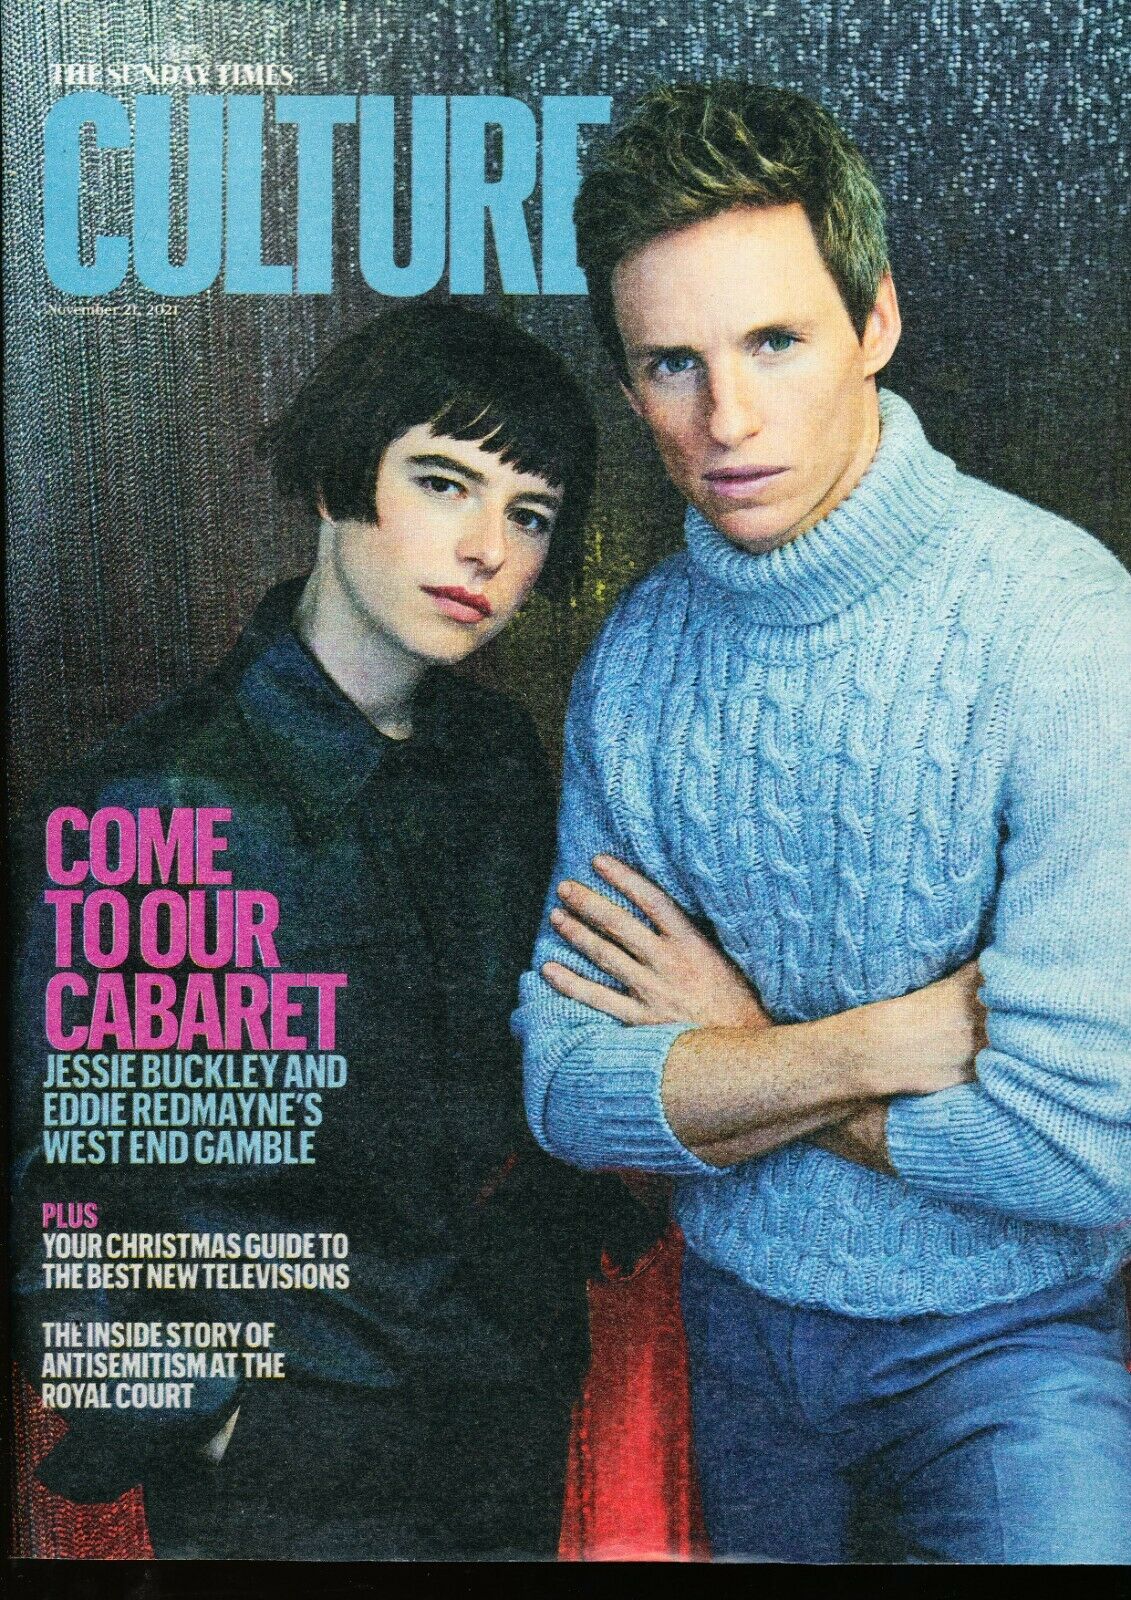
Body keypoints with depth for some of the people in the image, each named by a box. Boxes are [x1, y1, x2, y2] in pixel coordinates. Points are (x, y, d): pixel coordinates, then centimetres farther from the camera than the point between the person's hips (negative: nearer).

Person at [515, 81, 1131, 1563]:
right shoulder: (632, 659, -6)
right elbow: (565, 1095, -8)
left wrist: (744, 1056, -14)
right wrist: (887, 1041, -23)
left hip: (1011, 1332, -4)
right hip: (739, 1316, 5)